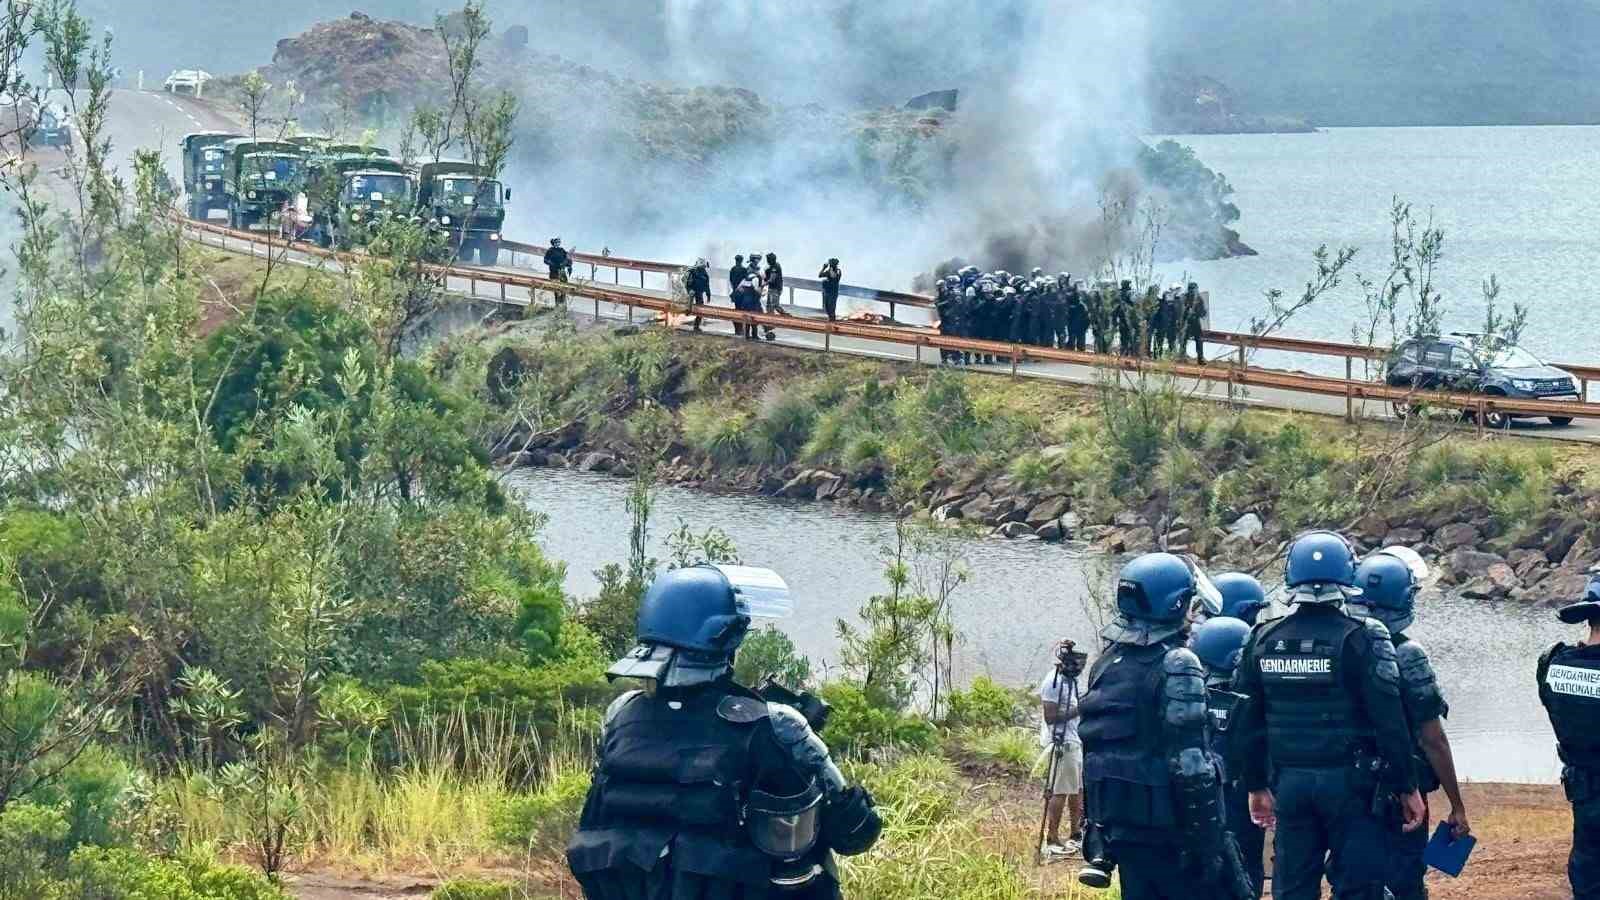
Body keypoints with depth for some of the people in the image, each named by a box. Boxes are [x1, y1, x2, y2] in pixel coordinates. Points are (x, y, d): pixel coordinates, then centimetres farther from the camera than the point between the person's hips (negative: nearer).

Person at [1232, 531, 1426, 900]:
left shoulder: (1263, 641, 3)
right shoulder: (1360, 638, -11)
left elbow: (1248, 725, 10)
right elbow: (1389, 722, -11)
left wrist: (1258, 786, 21)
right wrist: (1407, 788, -3)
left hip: (1290, 782, 4)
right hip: (1349, 782, -4)